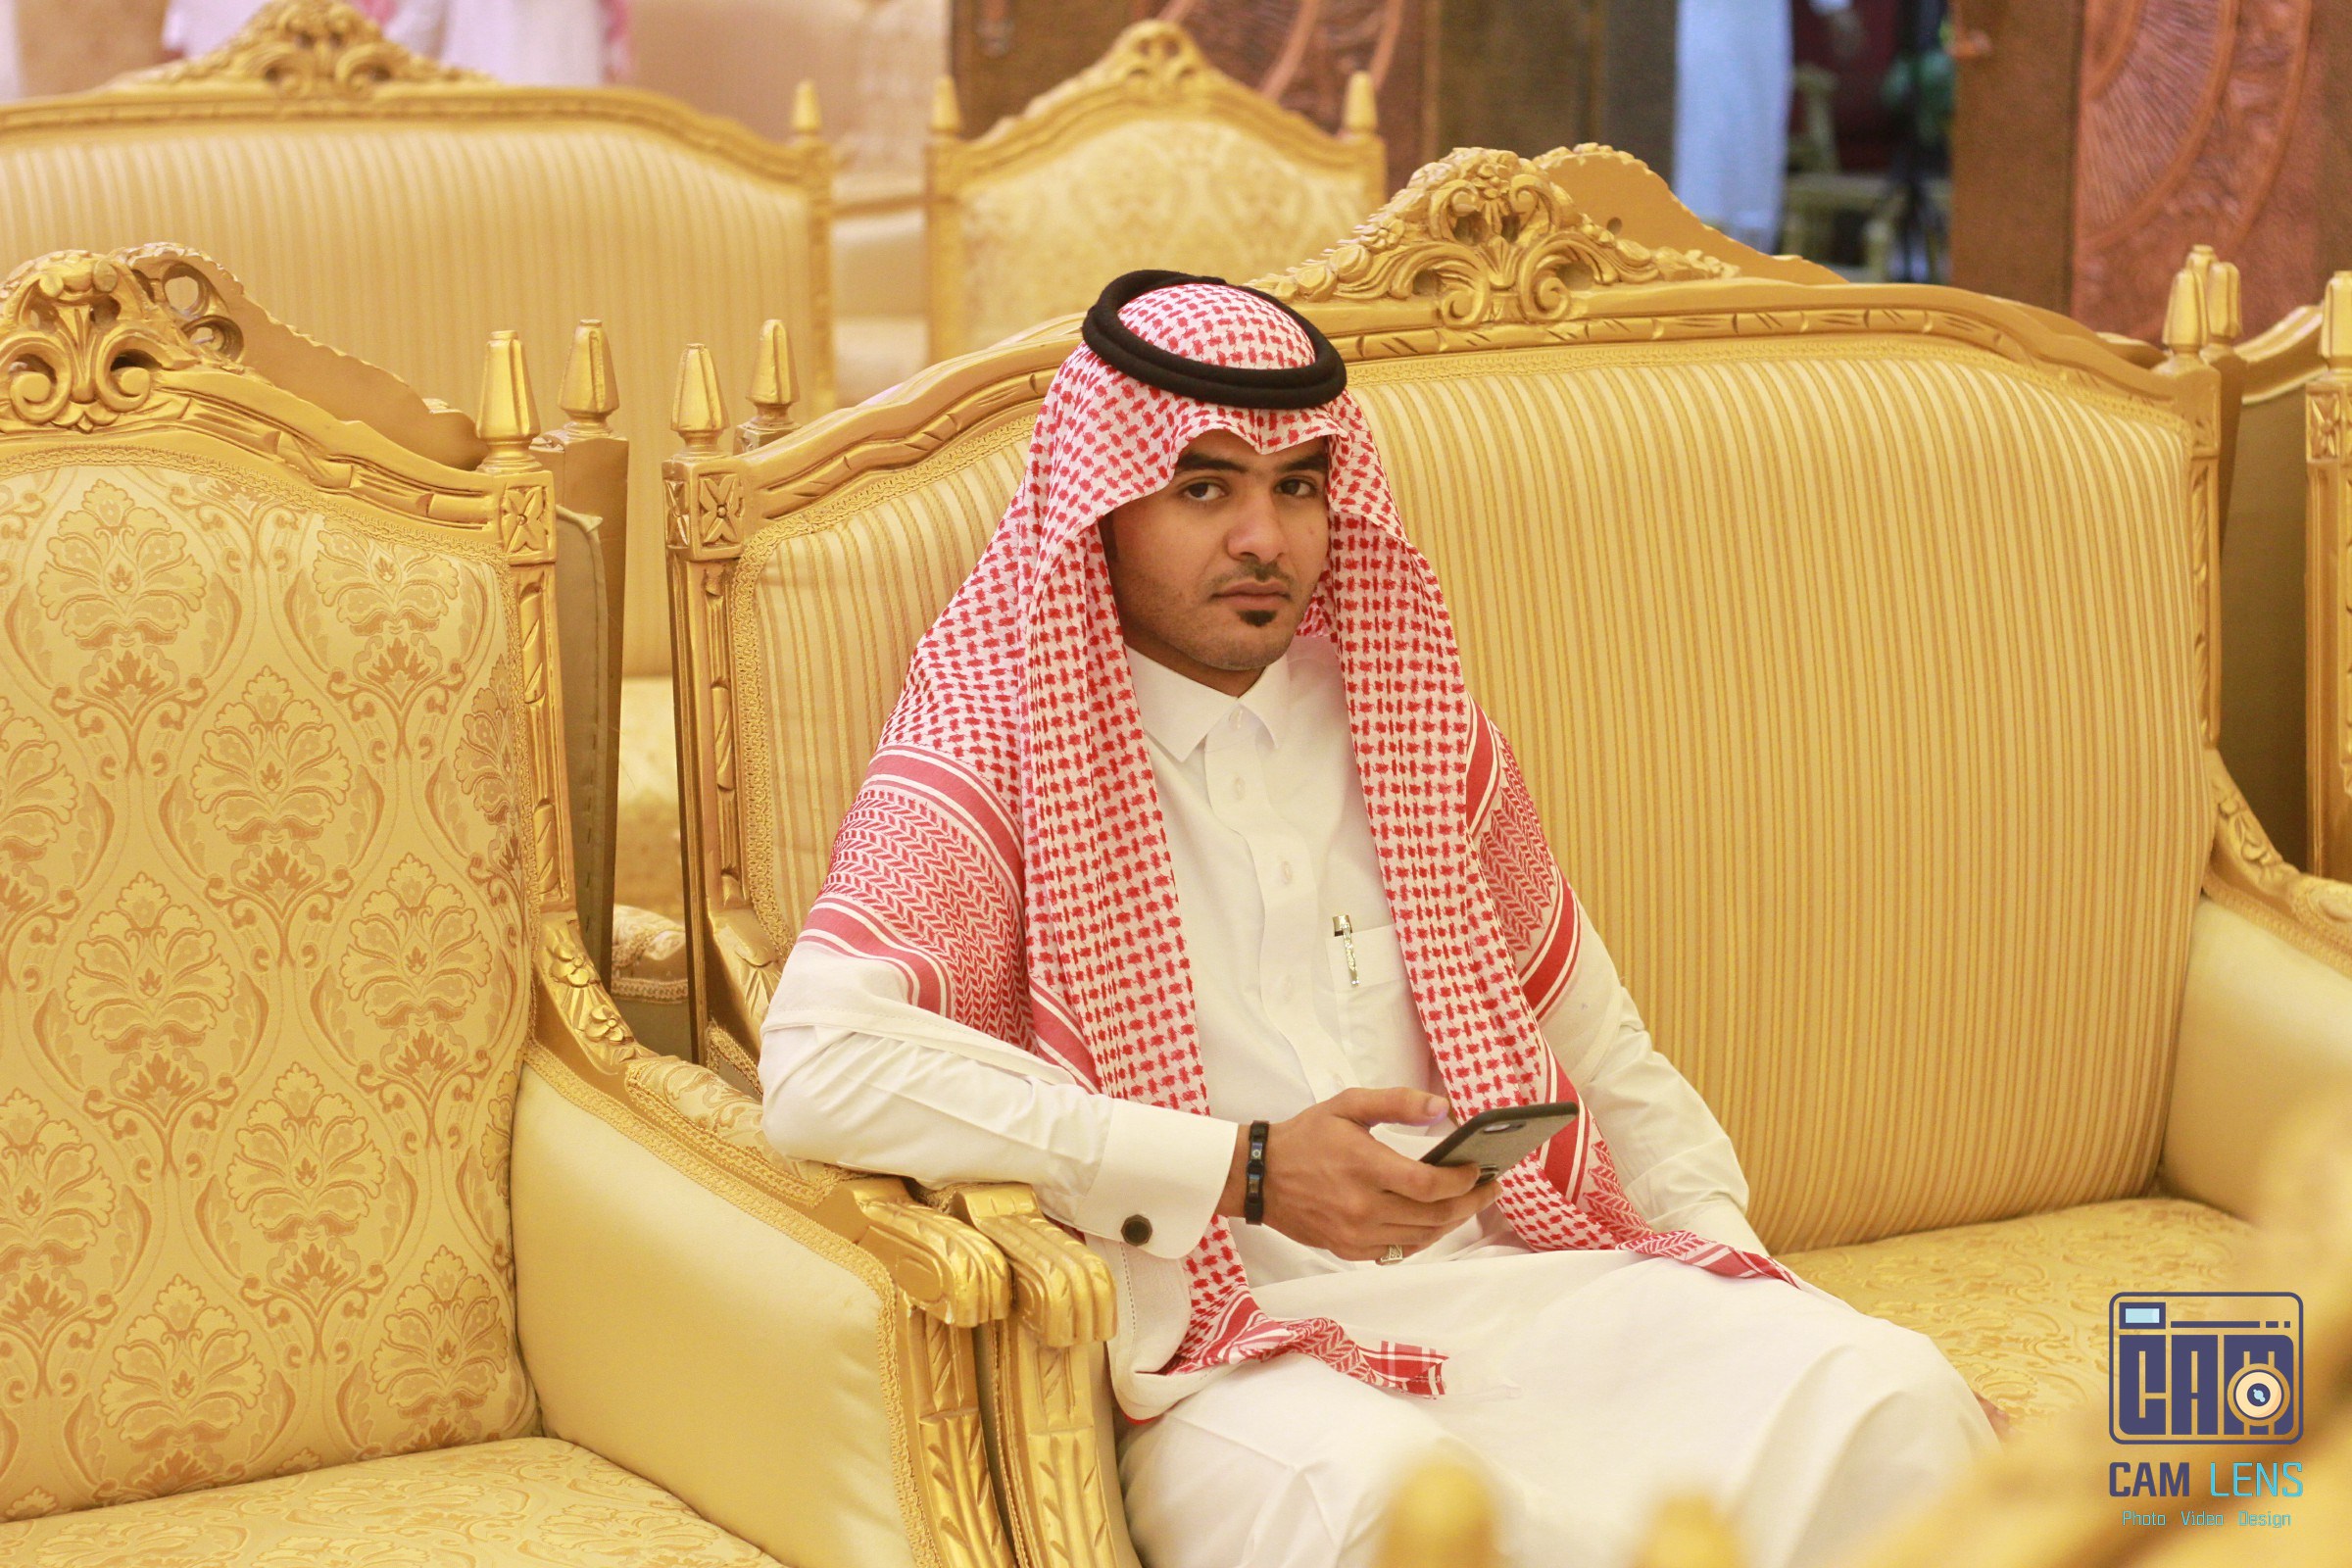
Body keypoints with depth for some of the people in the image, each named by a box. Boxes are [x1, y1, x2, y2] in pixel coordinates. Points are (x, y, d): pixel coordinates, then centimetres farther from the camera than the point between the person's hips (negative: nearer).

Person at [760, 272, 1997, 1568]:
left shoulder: (1413, 730, 18)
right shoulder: (996, 757, 1)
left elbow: (1605, 1059, 27)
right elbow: (820, 1070, -17)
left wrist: (1736, 1276, 9)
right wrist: (1243, 1174, -16)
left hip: (1510, 1278, 5)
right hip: (1221, 1348, -4)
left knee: (1883, 1399, -22)